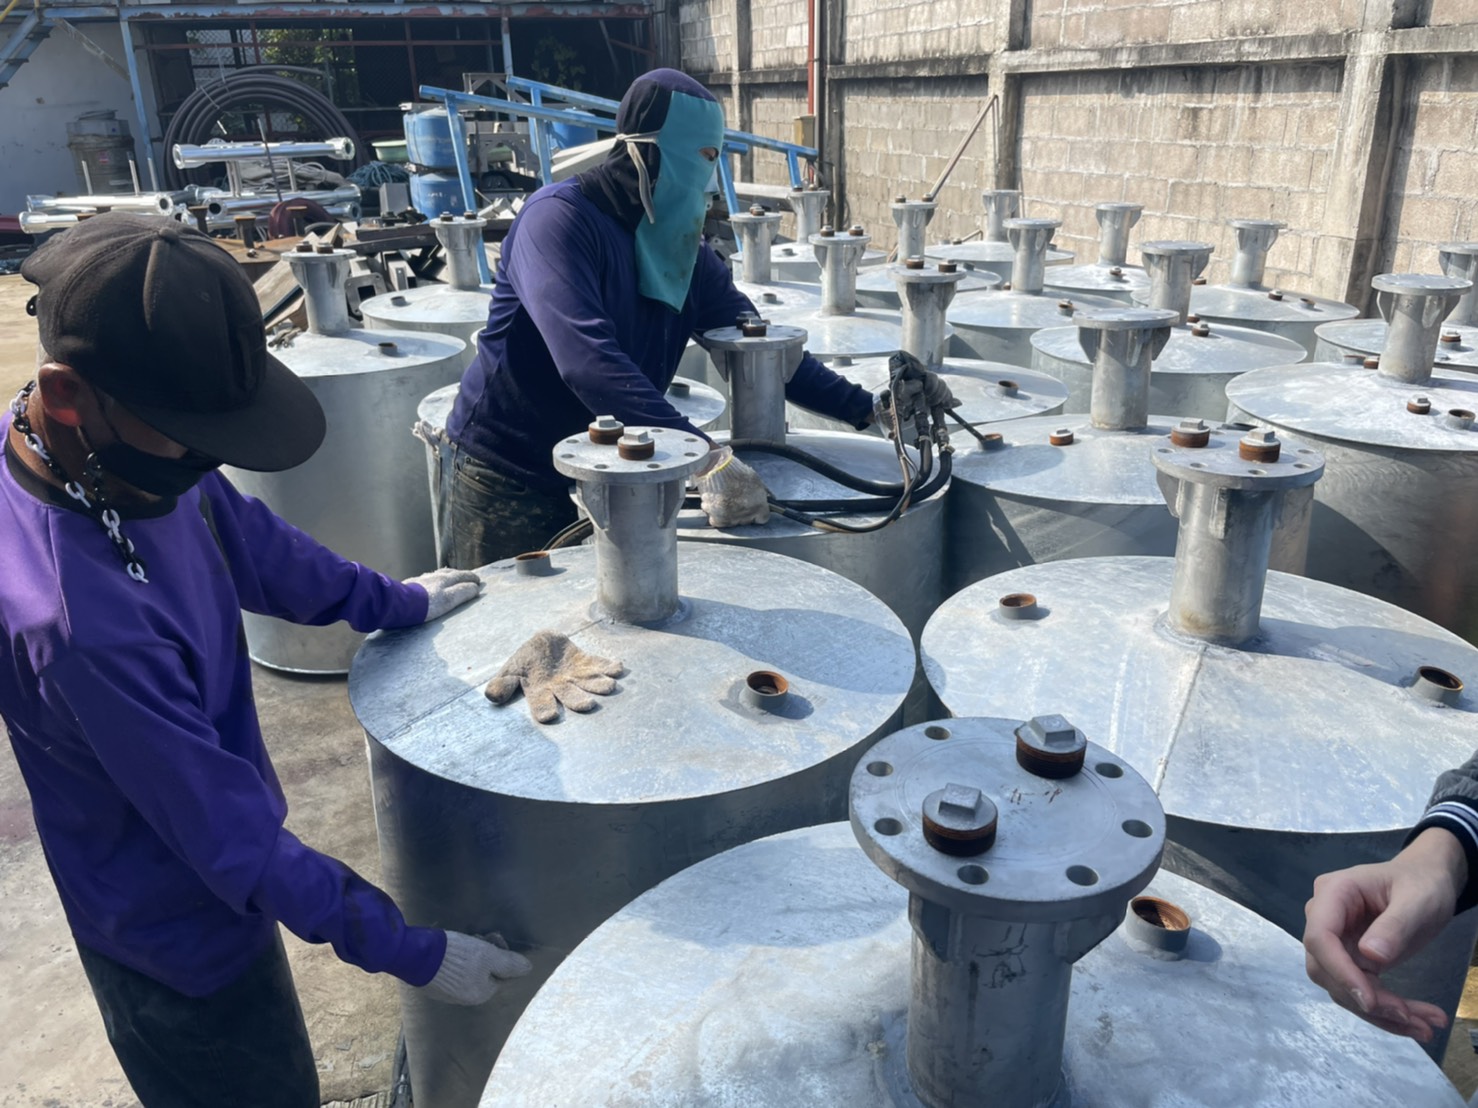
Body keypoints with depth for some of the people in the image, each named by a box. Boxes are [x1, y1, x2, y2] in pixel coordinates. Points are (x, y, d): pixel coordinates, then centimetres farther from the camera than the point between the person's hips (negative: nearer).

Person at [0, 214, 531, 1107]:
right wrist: (413, 954, -20)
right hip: (183, 948, -7)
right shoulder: (78, 621, -39)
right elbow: (230, 836, -30)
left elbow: (240, 533, 5)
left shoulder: (124, 446, -15)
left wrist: (395, 603, 13)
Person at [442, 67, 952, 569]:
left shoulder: (687, 253, 3)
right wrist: (708, 459, -40)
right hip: (508, 480, -6)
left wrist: (871, 409, -1)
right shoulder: (560, 218, -20)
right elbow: (588, 362, -34)